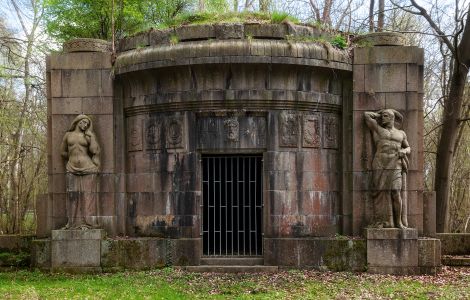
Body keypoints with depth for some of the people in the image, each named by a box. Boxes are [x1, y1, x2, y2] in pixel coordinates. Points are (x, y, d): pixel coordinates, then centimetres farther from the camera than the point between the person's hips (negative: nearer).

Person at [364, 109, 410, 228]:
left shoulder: (401, 133, 16)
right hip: (380, 165, 0)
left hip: (395, 166, 0)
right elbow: (366, 114, 8)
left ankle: (399, 221, -2)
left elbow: (408, 148, 20)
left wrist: (404, 152, -1)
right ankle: (384, 221, -1)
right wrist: (379, 115, 21)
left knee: (396, 193, -9)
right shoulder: (377, 129, 11)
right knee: (382, 193, -4)